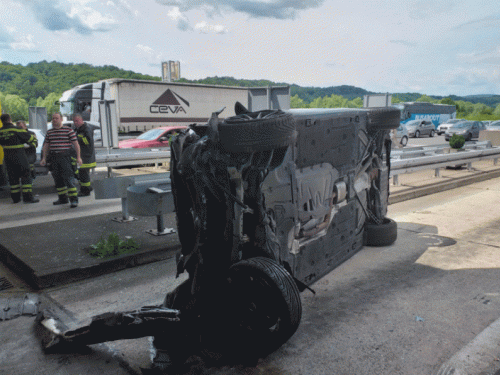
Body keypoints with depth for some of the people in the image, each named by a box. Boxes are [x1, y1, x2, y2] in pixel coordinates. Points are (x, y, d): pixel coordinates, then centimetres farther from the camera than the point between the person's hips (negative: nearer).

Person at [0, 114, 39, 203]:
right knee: (26, 175, -1)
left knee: (12, 177, 13)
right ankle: (28, 197, -5)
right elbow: (29, 137, -4)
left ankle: (15, 198, 16)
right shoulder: (16, 129, -12)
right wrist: (34, 138, 18)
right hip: (19, 156, -6)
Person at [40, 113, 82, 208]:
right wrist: (44, 158, 13)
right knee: (58, 179, 9)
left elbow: (75, 144, -5)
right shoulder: (49, 132, 15)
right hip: (54, 157, 6)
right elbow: (46, 146, 18)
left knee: (68, 178, -12)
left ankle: (74, 200, -13)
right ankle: (63, 198, 19)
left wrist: (78, 157, -11)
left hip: (65, 156, -6)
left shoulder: (69, 130, -2)